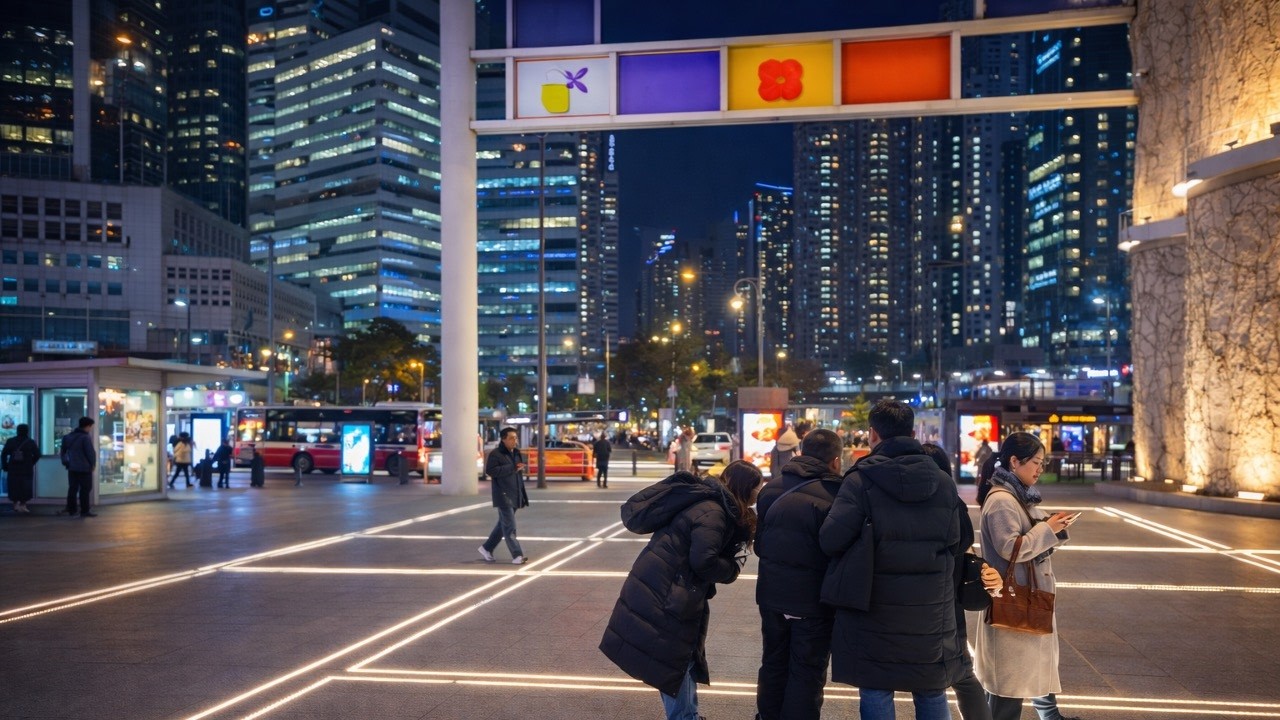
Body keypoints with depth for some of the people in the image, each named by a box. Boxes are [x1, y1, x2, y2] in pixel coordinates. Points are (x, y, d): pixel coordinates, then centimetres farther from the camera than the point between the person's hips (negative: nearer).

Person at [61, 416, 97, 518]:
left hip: (72, 467, 7)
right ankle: (85, 511, 0)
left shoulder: (68, 436, 10)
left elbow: (64, 451, 15)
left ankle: (71, 510, 14)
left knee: (72, 488, 11)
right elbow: (91, 453, -16)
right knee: (85, 489, -1)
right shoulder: (85, 438, -17)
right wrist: (93, 464, -2)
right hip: (84, 468, -7)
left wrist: (65, 462, 21)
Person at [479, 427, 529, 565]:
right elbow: (489, 470, -20)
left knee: (503, 525, 15)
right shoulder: (495, 454, -10)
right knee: (509, 526, -9)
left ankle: (487, 548, 29)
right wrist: (512, 468, -23)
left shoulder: (516, 453, 14)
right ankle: (517, 555, -8)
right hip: (503, 495, -8)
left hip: (515, 495, 8)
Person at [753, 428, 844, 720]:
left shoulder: (772, 488, 2)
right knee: (807, 673, 7)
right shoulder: (834, 494, -17)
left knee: (774, 663, 21)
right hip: (813, 597, -6)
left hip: (771, 591, 6)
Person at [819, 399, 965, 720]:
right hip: (931, 612, 4)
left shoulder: (861, 480, -12)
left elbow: (830, 540, -17)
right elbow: (956, 545, 5)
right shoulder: (944, 482, 2)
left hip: (875, 610, -4)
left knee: (876, 694, 8)